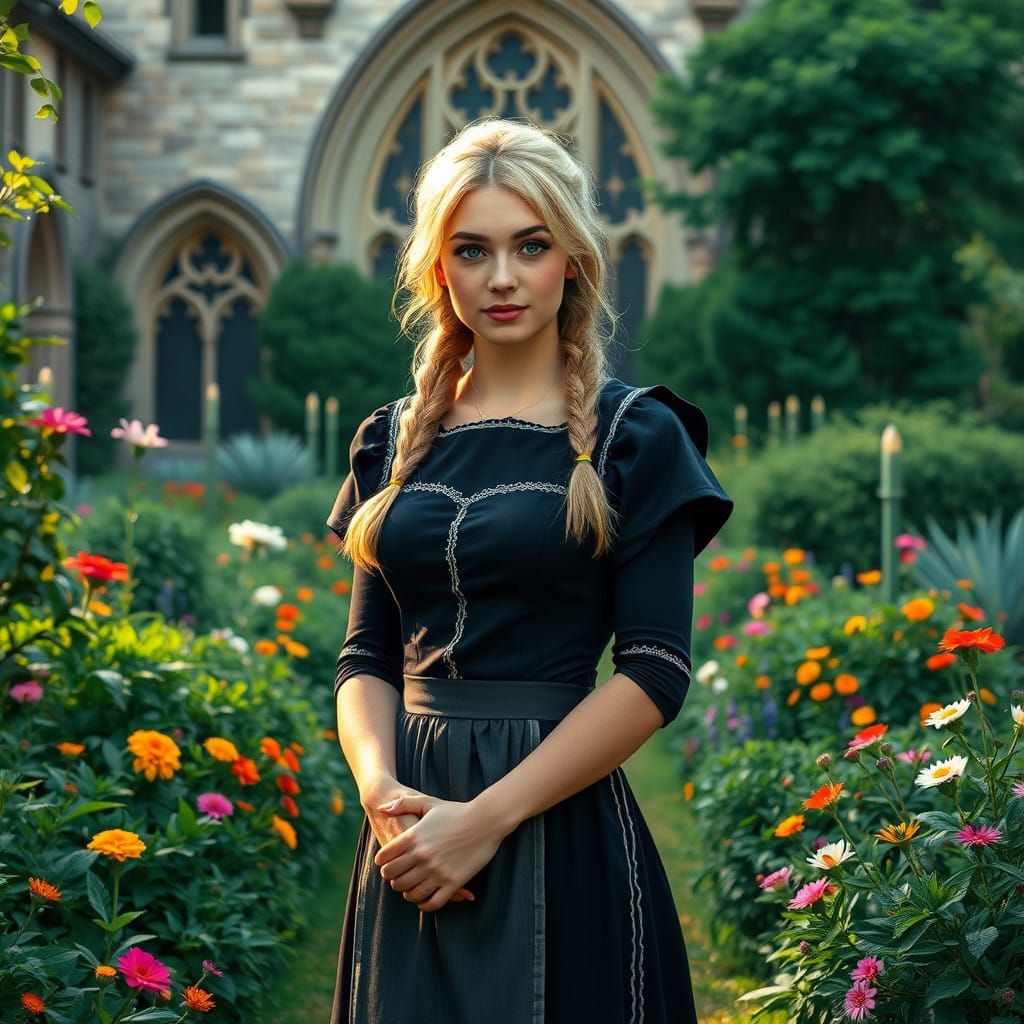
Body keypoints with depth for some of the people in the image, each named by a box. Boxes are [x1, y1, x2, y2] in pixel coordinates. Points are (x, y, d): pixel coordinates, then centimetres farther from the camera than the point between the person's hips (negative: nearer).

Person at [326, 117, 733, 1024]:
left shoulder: (634, 437, -3)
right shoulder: (395, 440, 9)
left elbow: (655, 674, -10)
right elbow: (368, 656, 9)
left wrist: (486, 818, -16)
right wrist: (381, 790, -11)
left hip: (558, 836, -4)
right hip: (411, 834, 4)